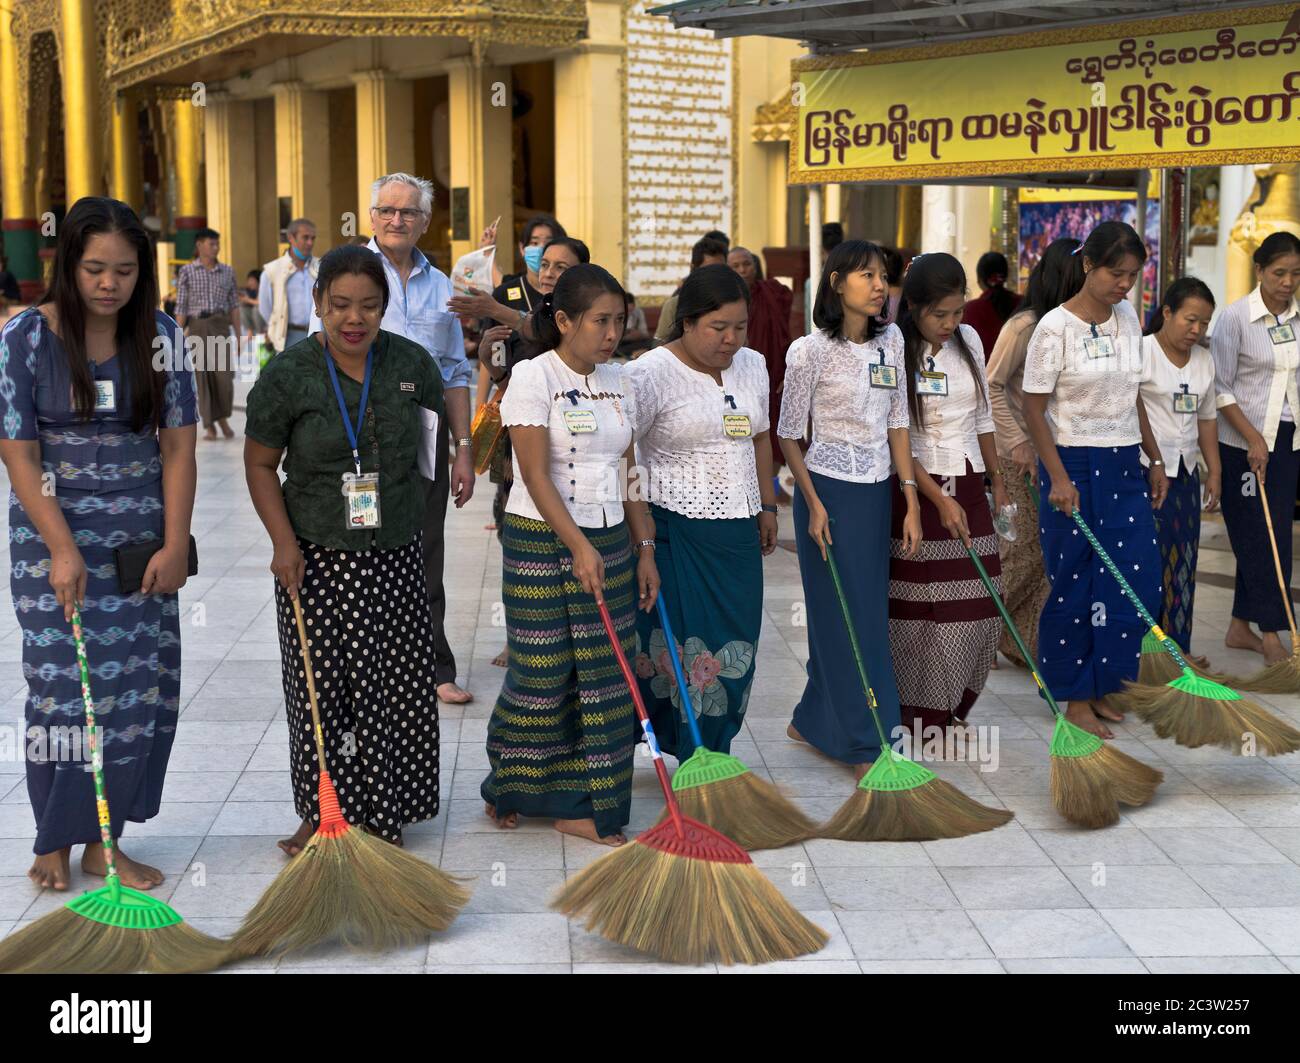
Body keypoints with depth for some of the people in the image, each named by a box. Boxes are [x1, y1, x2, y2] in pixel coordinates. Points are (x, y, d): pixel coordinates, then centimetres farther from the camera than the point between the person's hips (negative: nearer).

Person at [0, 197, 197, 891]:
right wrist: (63, 550, -16)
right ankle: (56, 840, 17)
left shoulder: (160, 337, -2)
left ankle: (102, 841, 16)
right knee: (63, 682, 2)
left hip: (140, 538, 3)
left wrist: (175, 545, -7)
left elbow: (177, 448, -1)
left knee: (137, 684, 5)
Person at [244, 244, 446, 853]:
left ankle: (382, 811, 22)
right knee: (319, 686, 4)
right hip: (316, 556, -2)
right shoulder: (287, 374, -9)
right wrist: (283, 541, -9)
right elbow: (260, 464, -2)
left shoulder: (411, 363, -1)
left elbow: (438, 428, 20)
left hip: (394, 553, 2)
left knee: (397, 684, 6)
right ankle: (320, 814, 20)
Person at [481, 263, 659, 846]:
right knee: (540, 674, 2)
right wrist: (578, 546, -23)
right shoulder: (532, 377, -10)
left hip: (609, 540, 6)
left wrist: (645, 548, 8)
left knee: (604, 676, 4)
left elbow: (628, 473, 13)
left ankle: (580, 805, 13)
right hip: (541, 540, -6)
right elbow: (536, 474, -16)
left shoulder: (617, 380, 9)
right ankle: (508, 788, 25)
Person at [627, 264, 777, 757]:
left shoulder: (752, 365, 9)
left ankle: (712, 754, 21)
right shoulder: (651, 373, -13)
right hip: (675, 529, -6)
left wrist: (767, 505, 21)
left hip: (738, 530, 7)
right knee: (681, 645, -4)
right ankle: (691, 760, 10)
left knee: (734, 646, 8)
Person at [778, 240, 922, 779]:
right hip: (830, 491, -6)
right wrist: (813, 504, -12)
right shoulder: (811, 351, -11)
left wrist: (911, 503, 3)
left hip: (877, 491, 6)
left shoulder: (891, 340, 5)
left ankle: (812, 721, 28)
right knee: (847, 617, -2)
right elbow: (788, 434, -5)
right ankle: (868, 747, 4)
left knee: (869, 612, 11)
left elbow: (897, 422, 7)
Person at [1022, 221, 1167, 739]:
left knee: (1137, 580, 4)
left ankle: (1102, 687, 20)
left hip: (1125, 467, 6)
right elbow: (1035, 409, -11)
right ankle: (1075, 697, 17)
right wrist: (1059, 478, -17)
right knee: (1075, 585, 3)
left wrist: (1155, 459, 15)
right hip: (1075, 466, -6)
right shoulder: (1055, 327, -13)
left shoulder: (1128, 317, 6)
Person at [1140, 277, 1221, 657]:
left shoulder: (1205, 361, 11)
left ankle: (1178, 652, 17)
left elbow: (1206, 418, 19)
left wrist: (1214, 471, 17)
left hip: (1186, 471, 7)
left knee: (1183, 565, 9)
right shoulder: (1140, 352, -10)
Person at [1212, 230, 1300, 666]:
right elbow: (1220, 388, -10)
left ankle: (1240, 628, 19)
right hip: (1242, 442, -5)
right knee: (1258, 535, -4)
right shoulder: (1235, 317, -10)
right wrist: (1254, 439, -15)